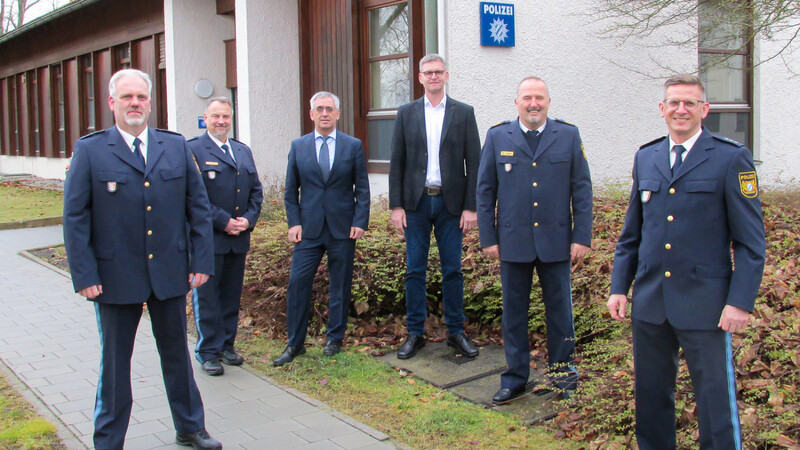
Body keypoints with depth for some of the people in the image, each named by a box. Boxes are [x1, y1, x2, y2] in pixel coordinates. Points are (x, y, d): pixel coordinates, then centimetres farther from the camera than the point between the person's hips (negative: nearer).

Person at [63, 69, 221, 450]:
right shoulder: (89, 150, -2)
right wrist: (85, 275, -10)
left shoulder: (176, 146, 5)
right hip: (116, 277, -2)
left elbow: (198, 206, 6)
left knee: (177, 353, 16)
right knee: (114, 361, 11)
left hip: (170, 273, 3)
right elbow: (75, 217, -4)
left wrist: (202, 260, 1)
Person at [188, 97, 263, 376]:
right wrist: (223, 222, -15)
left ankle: (226, 345, 24)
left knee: (232, 295, 12)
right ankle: (208, 351, 10)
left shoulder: (244, 151, 16)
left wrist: (249, 219, -1)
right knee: (206, 296, 1)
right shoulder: (192, 150, -5)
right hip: (207, 238, -6)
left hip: (239, 238, 6)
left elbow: (256, 190, 16)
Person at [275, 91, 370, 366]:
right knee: (297, 282, -4)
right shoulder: (298, 146, 7)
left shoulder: (353, 146, 4)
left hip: (343, 229, 0)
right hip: (308, 229, 1)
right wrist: (293, 222, -1)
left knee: (340, 286, 6)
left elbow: (362, 189, 4)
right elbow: (291, 190, 9)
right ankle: (295, 343, 8)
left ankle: (334, 339, 20)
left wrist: (360, 222, -5)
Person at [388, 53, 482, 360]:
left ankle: (456, 332, 16)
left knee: (453, 270, 5)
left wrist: (471, 207, -6)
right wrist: (396, 205, -3)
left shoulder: (463, 113, 4)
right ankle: (415, 333, 14)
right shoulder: (406, 113, 6)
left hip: (450, 202, -1)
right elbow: (396, 162, 5)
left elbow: (473, 162, 1)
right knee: (415, 270, 4)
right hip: (416, 201, 1)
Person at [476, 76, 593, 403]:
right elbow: (485, 190, 5)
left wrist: (582, 237, -3)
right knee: (514, 313, 8)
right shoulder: (497, 137, 4)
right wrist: (488, 238, 0)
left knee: (559, 310, 9)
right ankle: (515, 379, 21)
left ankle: (562, 372, 26)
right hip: (513, 242, 0)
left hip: (556, 241, 0)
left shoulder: (568, 136, 3)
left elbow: (582, 189, 3)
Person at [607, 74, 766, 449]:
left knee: (716, 401, 3)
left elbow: (751, 241, -5)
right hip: (649, 303, 5)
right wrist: (619, 287, 9)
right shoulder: (645, 158, 11)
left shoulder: (731, 158, -3)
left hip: (703, 303, -4)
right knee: (650, 397, 14)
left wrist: (741, 301, -12)